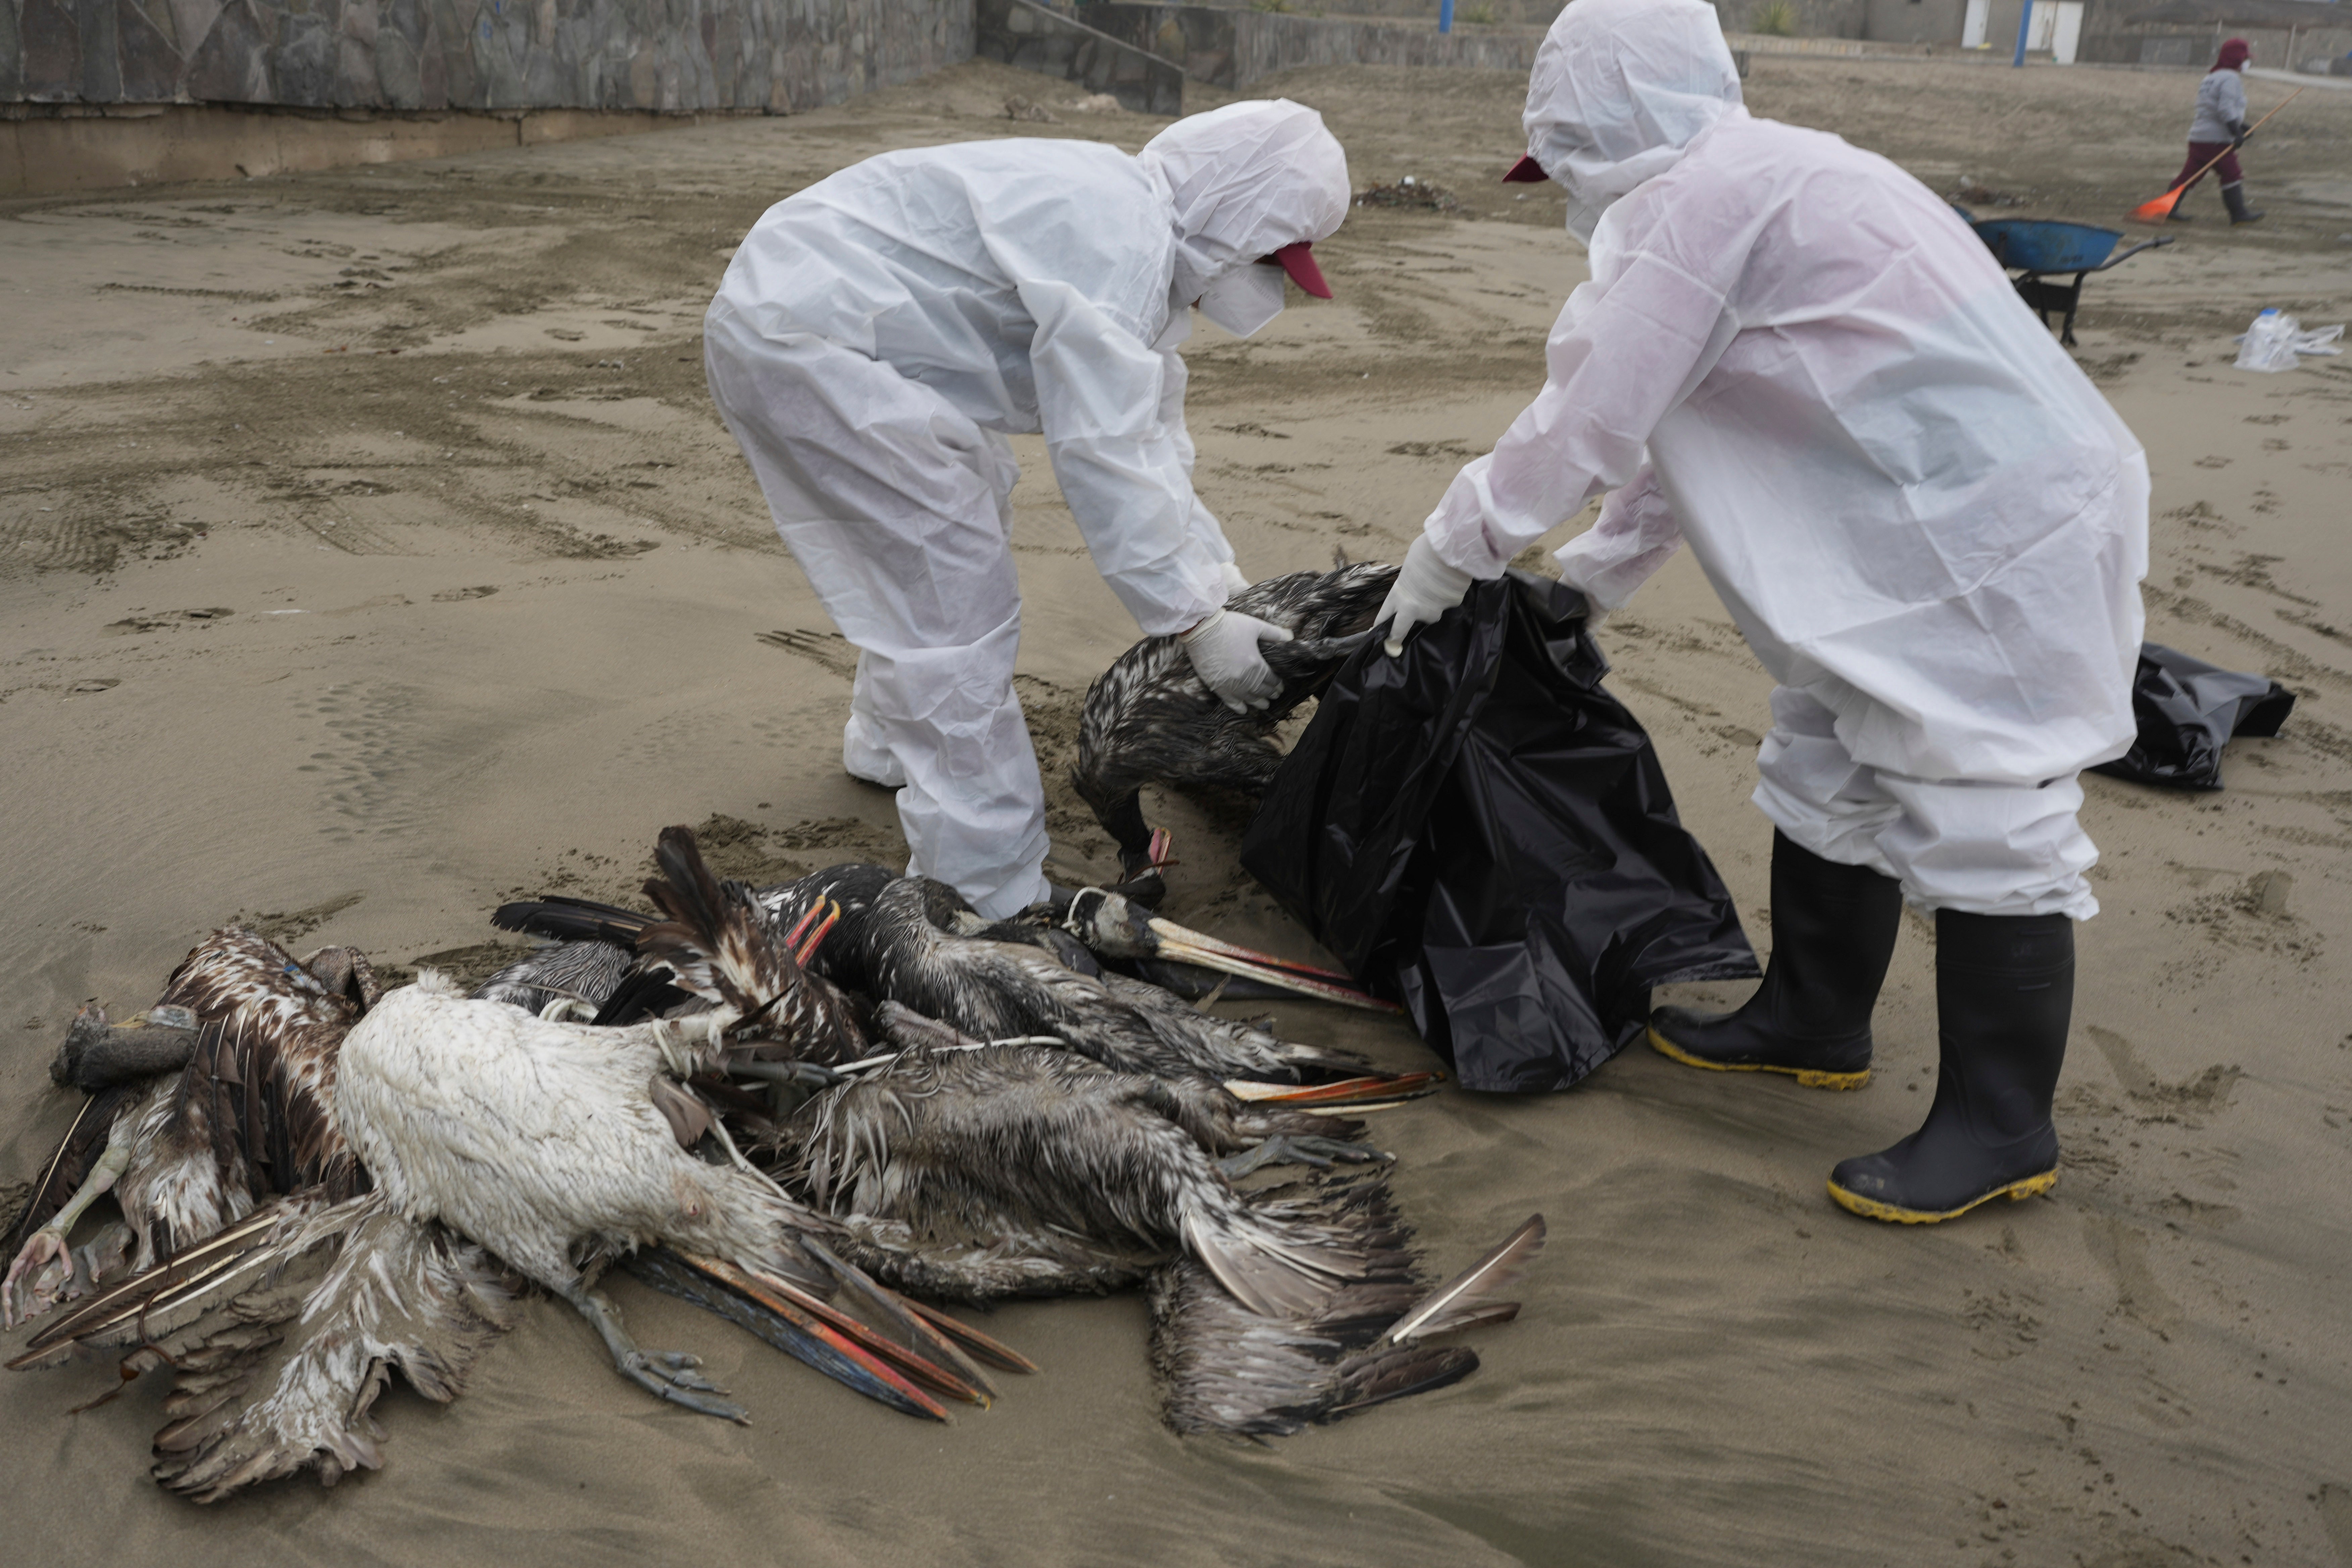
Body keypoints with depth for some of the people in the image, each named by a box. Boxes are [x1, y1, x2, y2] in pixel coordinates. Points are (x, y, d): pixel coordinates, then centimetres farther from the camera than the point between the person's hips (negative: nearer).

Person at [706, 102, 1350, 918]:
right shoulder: (1117, 242, -21)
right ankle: (995, 905, -5)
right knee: (960, 603, -11)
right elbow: (1104, 455, -25)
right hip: (803, 338, -11)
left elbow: (1150, 433, 18)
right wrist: (1198, 622, -18)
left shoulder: (1144, 236, 13)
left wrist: (1221, 576, 13)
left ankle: (890, 741, 48)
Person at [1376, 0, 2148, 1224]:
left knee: (1979, 823, -4)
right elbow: (1676, 425, 22)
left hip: (1993, 541, -11)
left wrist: (1449, 554, -3)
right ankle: (1813, 1021, 34)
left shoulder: (1698, 199, -16)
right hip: (1921, 528, 11)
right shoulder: (1749, 180, 16)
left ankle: (1999, 1129, 7)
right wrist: (1586, 577, 25)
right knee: (1827, 778, 18)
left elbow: (1585, 426, -15)